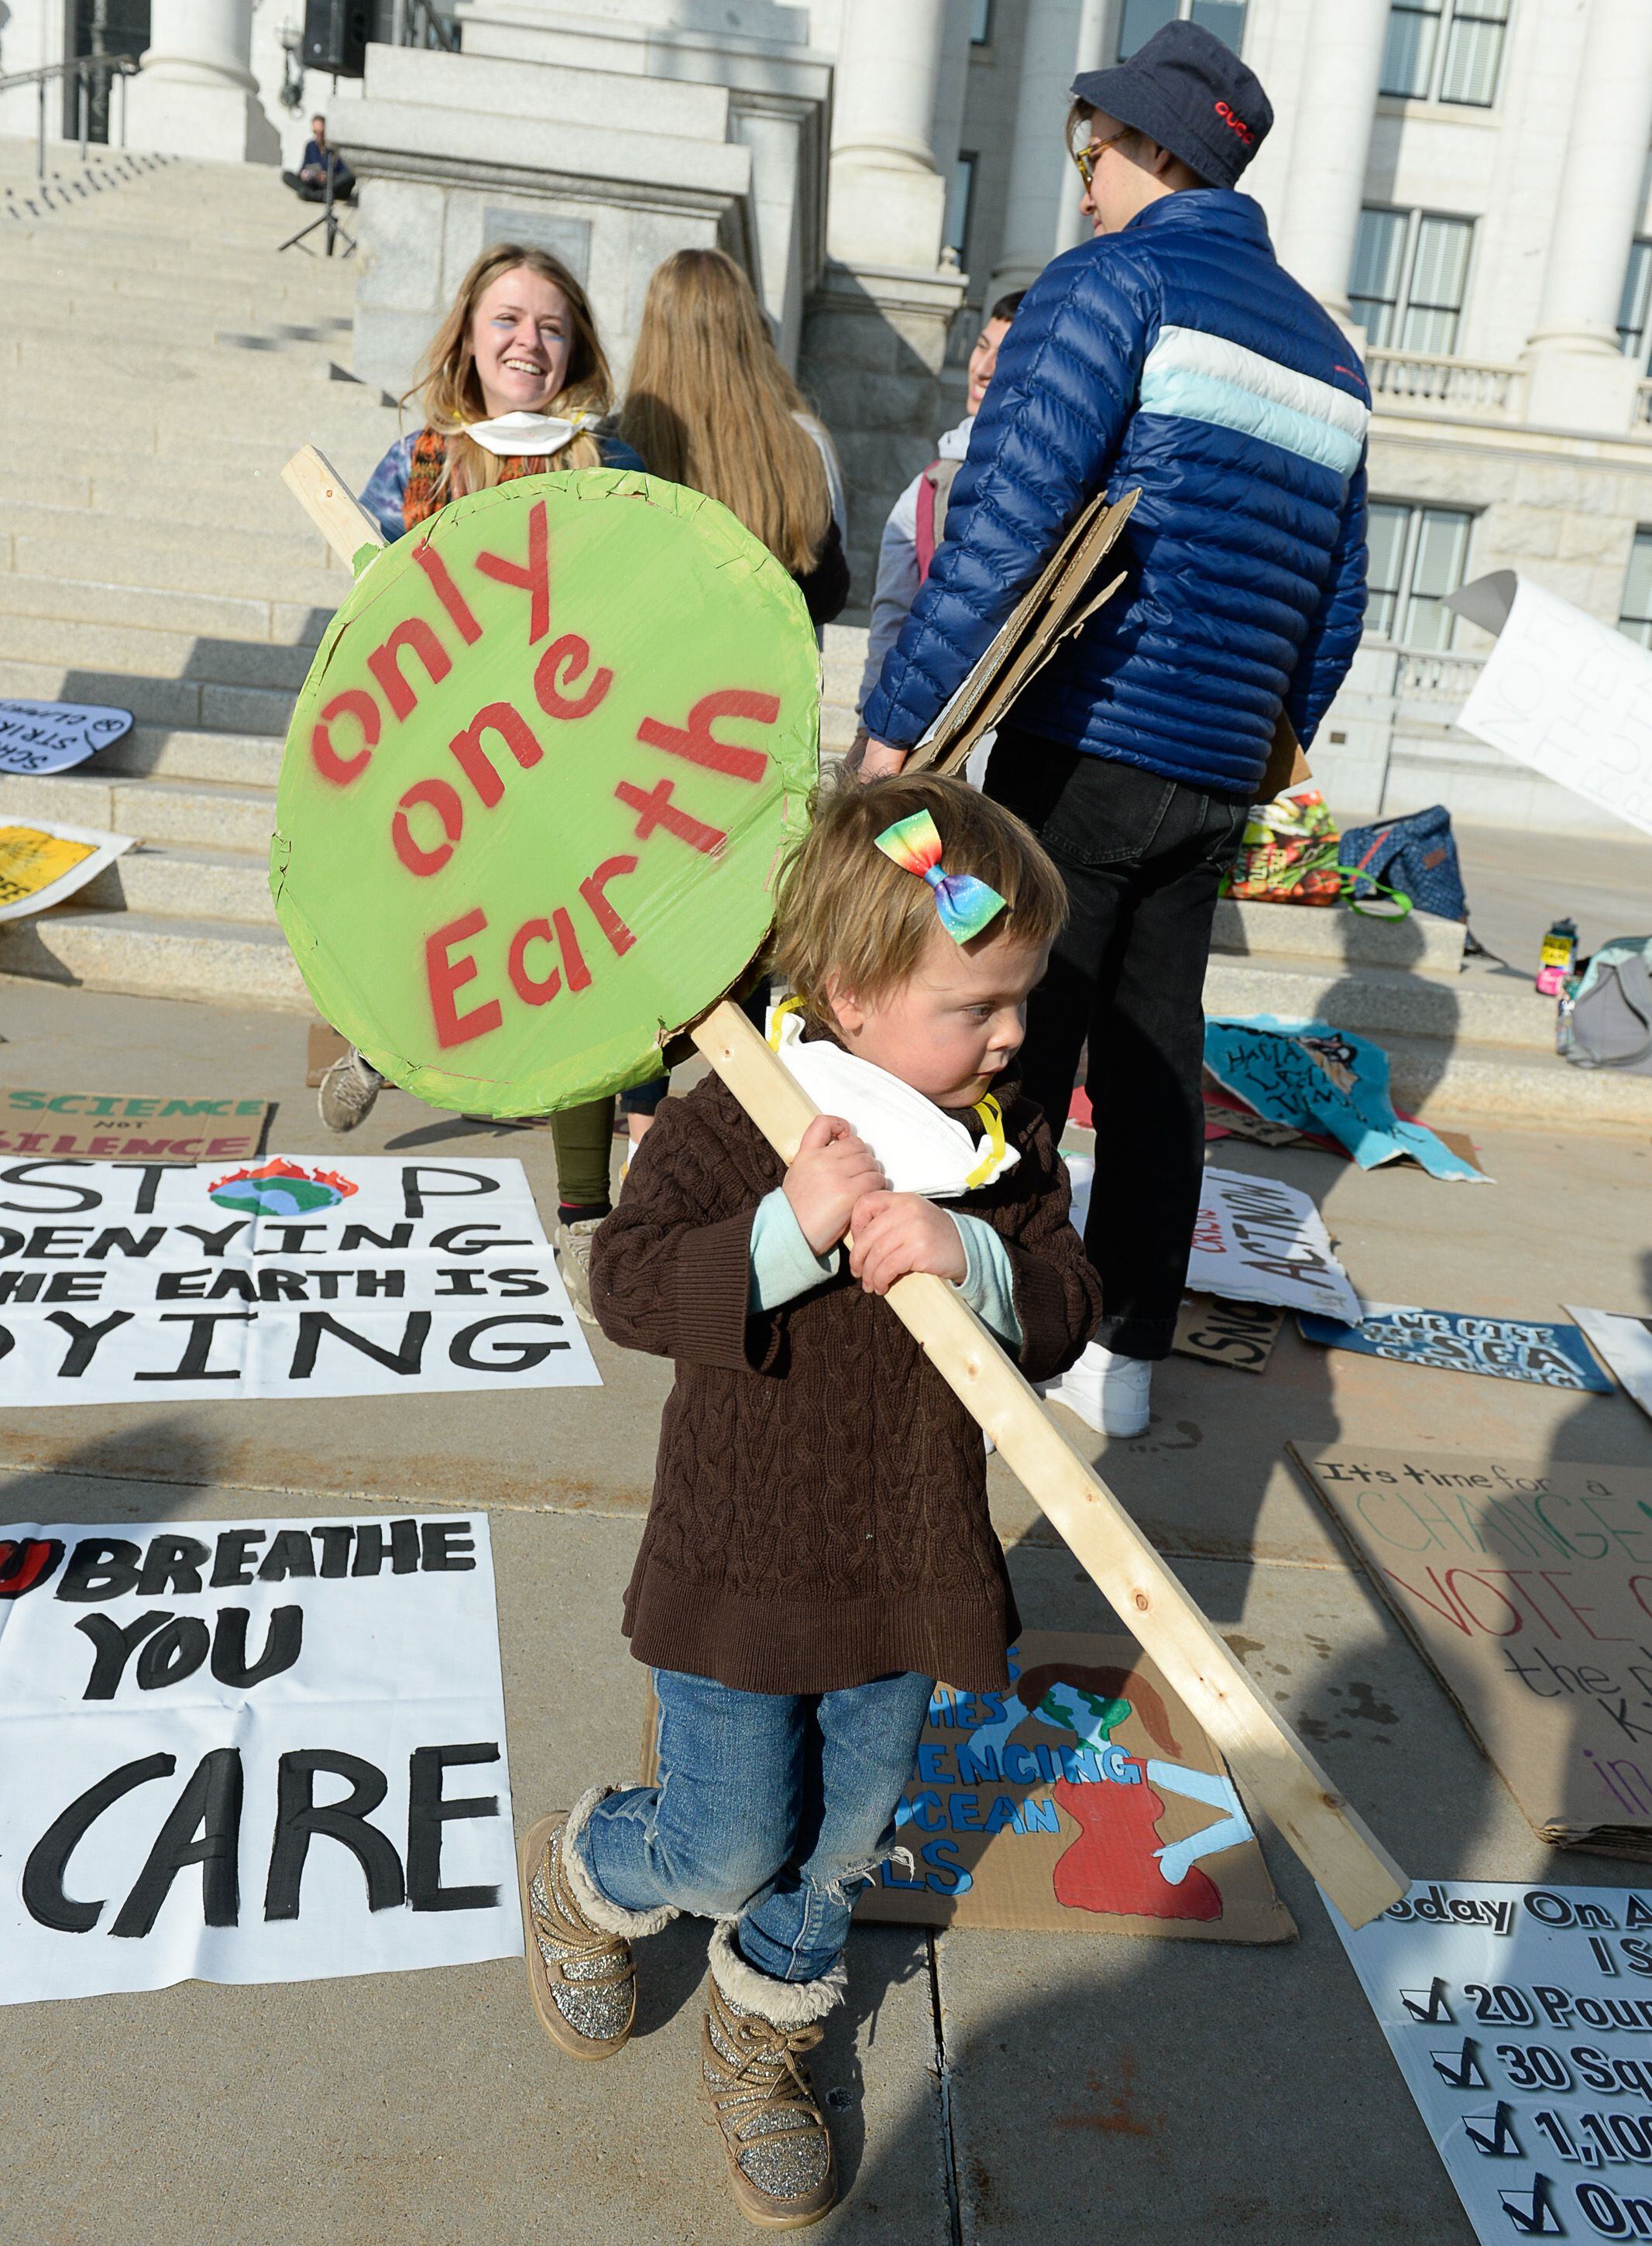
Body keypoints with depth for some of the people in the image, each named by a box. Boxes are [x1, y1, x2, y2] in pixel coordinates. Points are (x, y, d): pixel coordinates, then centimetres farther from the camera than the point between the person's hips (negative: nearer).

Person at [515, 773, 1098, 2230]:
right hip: (743, 1576, -4)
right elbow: (628, 1286, -27)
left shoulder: (1005, 1142, -6)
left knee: (841, 1848, 19)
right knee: (730, 1850, 9)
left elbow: (1065, 1314, -12)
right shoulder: (726, 1129, -19)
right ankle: (582, 1880, 44)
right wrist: (788, 1227, -40)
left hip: (909, 1577, 5)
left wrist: (973, 1258, -32)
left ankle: (763, 2037, 48)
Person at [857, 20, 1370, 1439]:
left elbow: (1002, 523, -17)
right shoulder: (1329, 354, 17)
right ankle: (1125, 1358, 21)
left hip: (1085, 749, -7)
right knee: (1155, 1060, 12)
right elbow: (1336, 605, 18)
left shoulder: (1114, 281, -5)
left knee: (1014, 1056, 1)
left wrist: (899, 722, -18)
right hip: (1214, 781, 7)